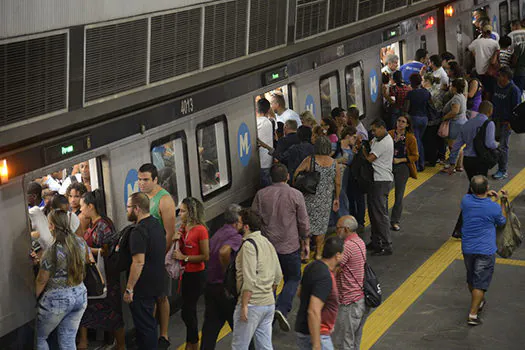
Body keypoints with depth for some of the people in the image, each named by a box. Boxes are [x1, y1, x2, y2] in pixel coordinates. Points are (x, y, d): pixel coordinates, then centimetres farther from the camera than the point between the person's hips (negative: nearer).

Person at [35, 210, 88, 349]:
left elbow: (41, 281, -13)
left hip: (57, 300, -6)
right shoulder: (81, 243, -2)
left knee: (38, 337, 13)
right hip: (80, 295, 6)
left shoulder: (52, 251, -20)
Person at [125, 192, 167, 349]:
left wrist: (129, 289, -21)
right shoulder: (157, 224, 9)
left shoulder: (139, 232, -21)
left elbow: (139, 262, -25)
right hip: (156, 284, 9)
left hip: (142, 288, -9)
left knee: (144, 326, -1)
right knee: (149, 323, 20)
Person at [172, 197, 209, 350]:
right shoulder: (183, 228, 7)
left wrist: (184, 257, -17)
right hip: (186, 274, 8)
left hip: (196, 276, -8)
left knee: (187, 312, -5)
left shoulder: (200, 230, -17)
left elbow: (205, 256, -18)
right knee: (190, 311, 17)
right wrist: (177, 240, -3)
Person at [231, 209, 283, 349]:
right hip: (269, 303, 9)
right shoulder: (268, 243, 15)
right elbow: (278, 276, 17)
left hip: (252, 304, -9)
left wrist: (244, 305, -19)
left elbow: (249, 279, -21)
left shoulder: (249, 244, -14)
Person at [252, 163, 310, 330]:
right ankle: (282, 309, -7)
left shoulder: (261, 194, -3)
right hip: (290, 246, -2)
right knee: (293, 278, 12)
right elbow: (303, 222, -4)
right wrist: (306, 242, 7)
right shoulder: (296, 195, -8)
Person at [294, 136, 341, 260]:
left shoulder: (309, 160, -9)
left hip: (309, 198, -2)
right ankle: (318, 253, 20)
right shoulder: (334, 163, -3)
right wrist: (336, 199, 15)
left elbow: (296, 174, -11)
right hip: (325, 200, 2)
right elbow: (338, 183, 3)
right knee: (321, 225, 13)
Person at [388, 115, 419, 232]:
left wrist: (400, 160, -11)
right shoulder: (389, 134, 2)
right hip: (388, 166, 1)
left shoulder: (410, 138, -3)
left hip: (402, 167, -1)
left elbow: (415, 156, -1)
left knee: (399, 195, 4)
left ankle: (395, 221, 15)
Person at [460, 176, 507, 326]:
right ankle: (473, 314, 0)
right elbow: (502, 222, 4)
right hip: (485, 250, -4)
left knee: (471, 279, 23)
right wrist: (503, 201, 11)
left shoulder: (466, 201, -9)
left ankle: (478, 302, 42)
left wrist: (486, 196, 12)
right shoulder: (494, 208, -18)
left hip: (467, 248, 4)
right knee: (480, 283, 2)